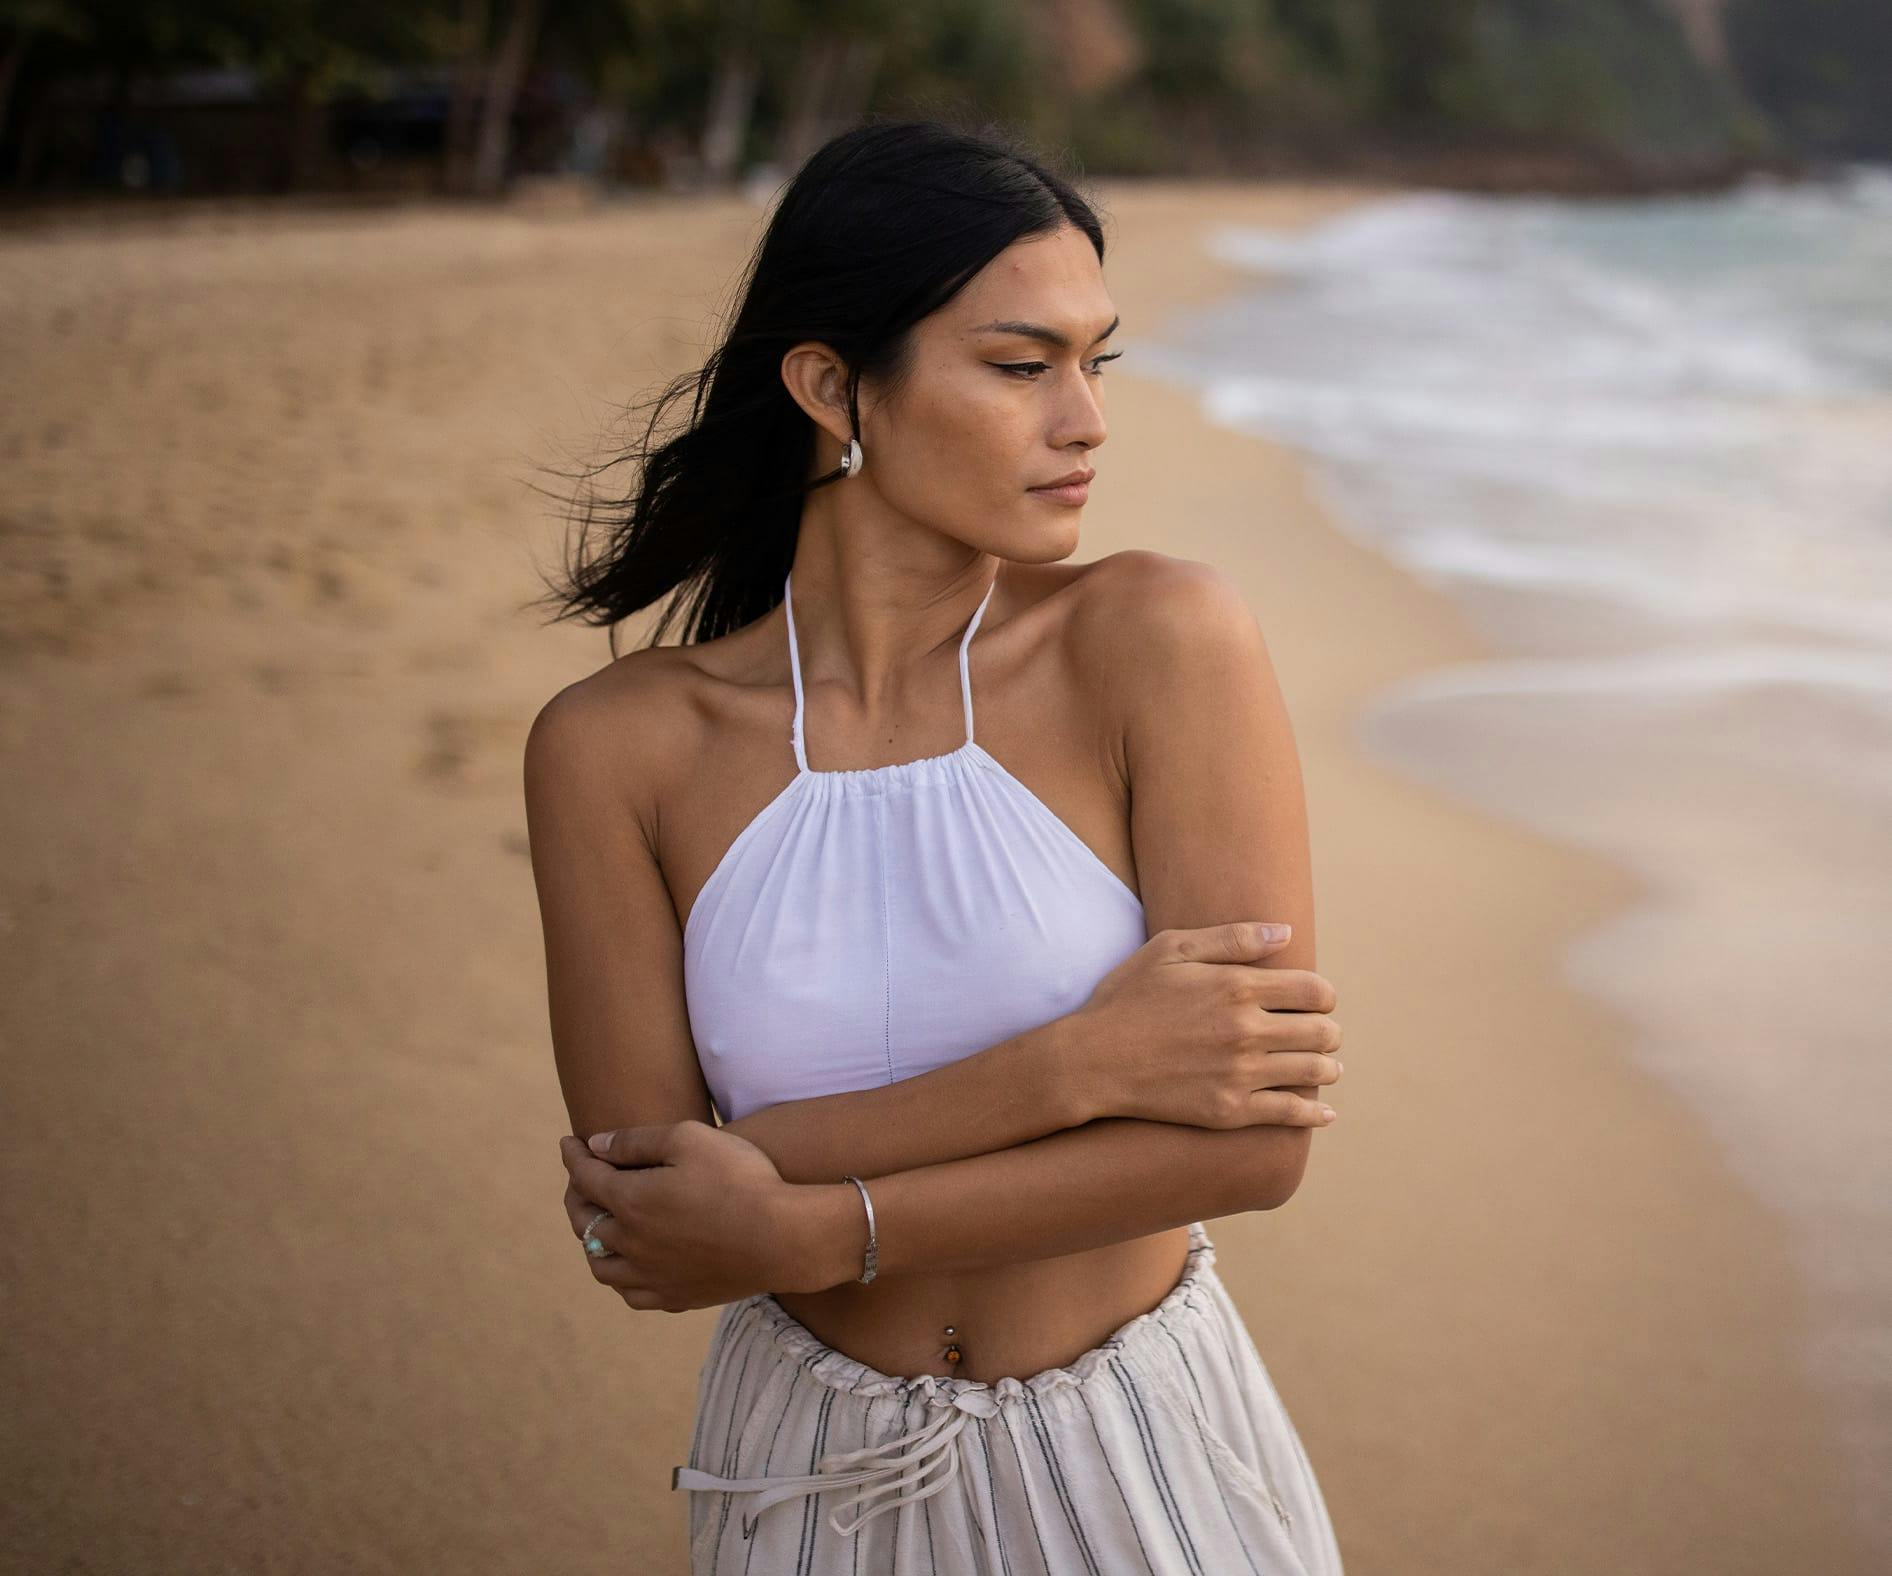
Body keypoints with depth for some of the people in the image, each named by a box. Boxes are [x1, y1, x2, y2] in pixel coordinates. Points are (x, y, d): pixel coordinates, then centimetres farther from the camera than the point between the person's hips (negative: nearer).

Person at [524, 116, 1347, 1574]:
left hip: (1147, 1459, -1)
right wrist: (1078, 1062, -22)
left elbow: (1257, 1137, -18)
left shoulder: (1165, 637, -15)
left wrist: (807, 1232, -20)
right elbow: (634, 1212, -15)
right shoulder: (614, 746, -11)